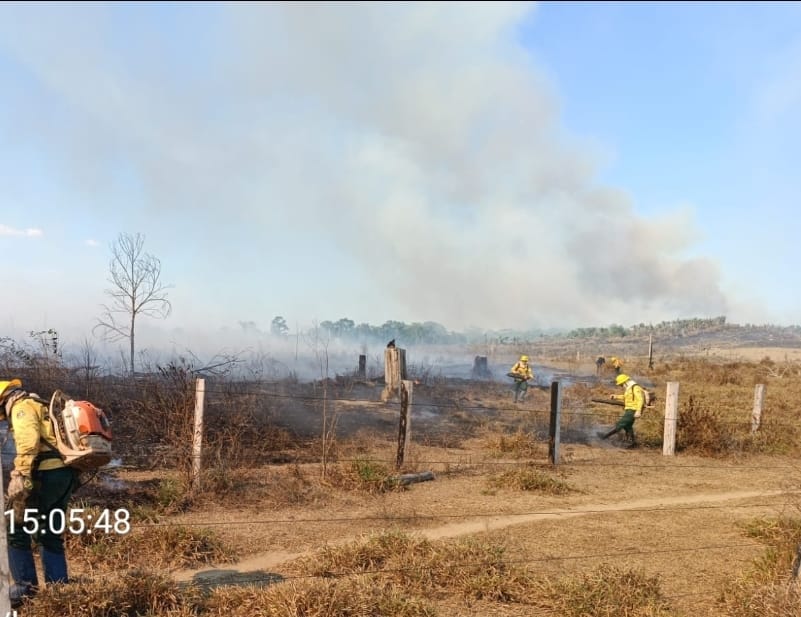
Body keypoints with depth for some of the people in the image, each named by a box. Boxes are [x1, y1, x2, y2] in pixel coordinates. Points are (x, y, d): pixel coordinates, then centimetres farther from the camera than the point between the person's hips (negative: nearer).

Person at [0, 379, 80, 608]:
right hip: (67, 473, 9)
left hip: (47, 473, -9)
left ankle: (26, 588, 3)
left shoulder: (22, 407, 0)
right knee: (50, 534, 17)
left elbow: (28, 443, -19)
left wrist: (20, 477, -24)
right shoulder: (42, 407, 29)